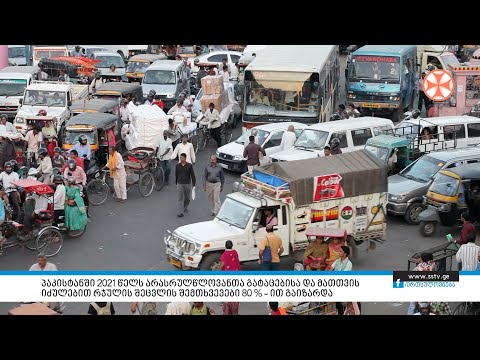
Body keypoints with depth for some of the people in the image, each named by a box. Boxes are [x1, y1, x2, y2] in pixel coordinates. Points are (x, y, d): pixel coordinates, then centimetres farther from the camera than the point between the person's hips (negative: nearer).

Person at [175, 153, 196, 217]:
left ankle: (185, 207, 40)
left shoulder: (189, 165, -5)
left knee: (187, 198, 14)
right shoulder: (178, 166, 0)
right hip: (180, 184, 0)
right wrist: (176, 183, 16)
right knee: (180, 198, -4)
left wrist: (193, 184, -5)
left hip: (188, 184, 0)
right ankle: (180, 212, -6)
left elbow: (192, 175, -3)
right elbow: (176, 175, 10)